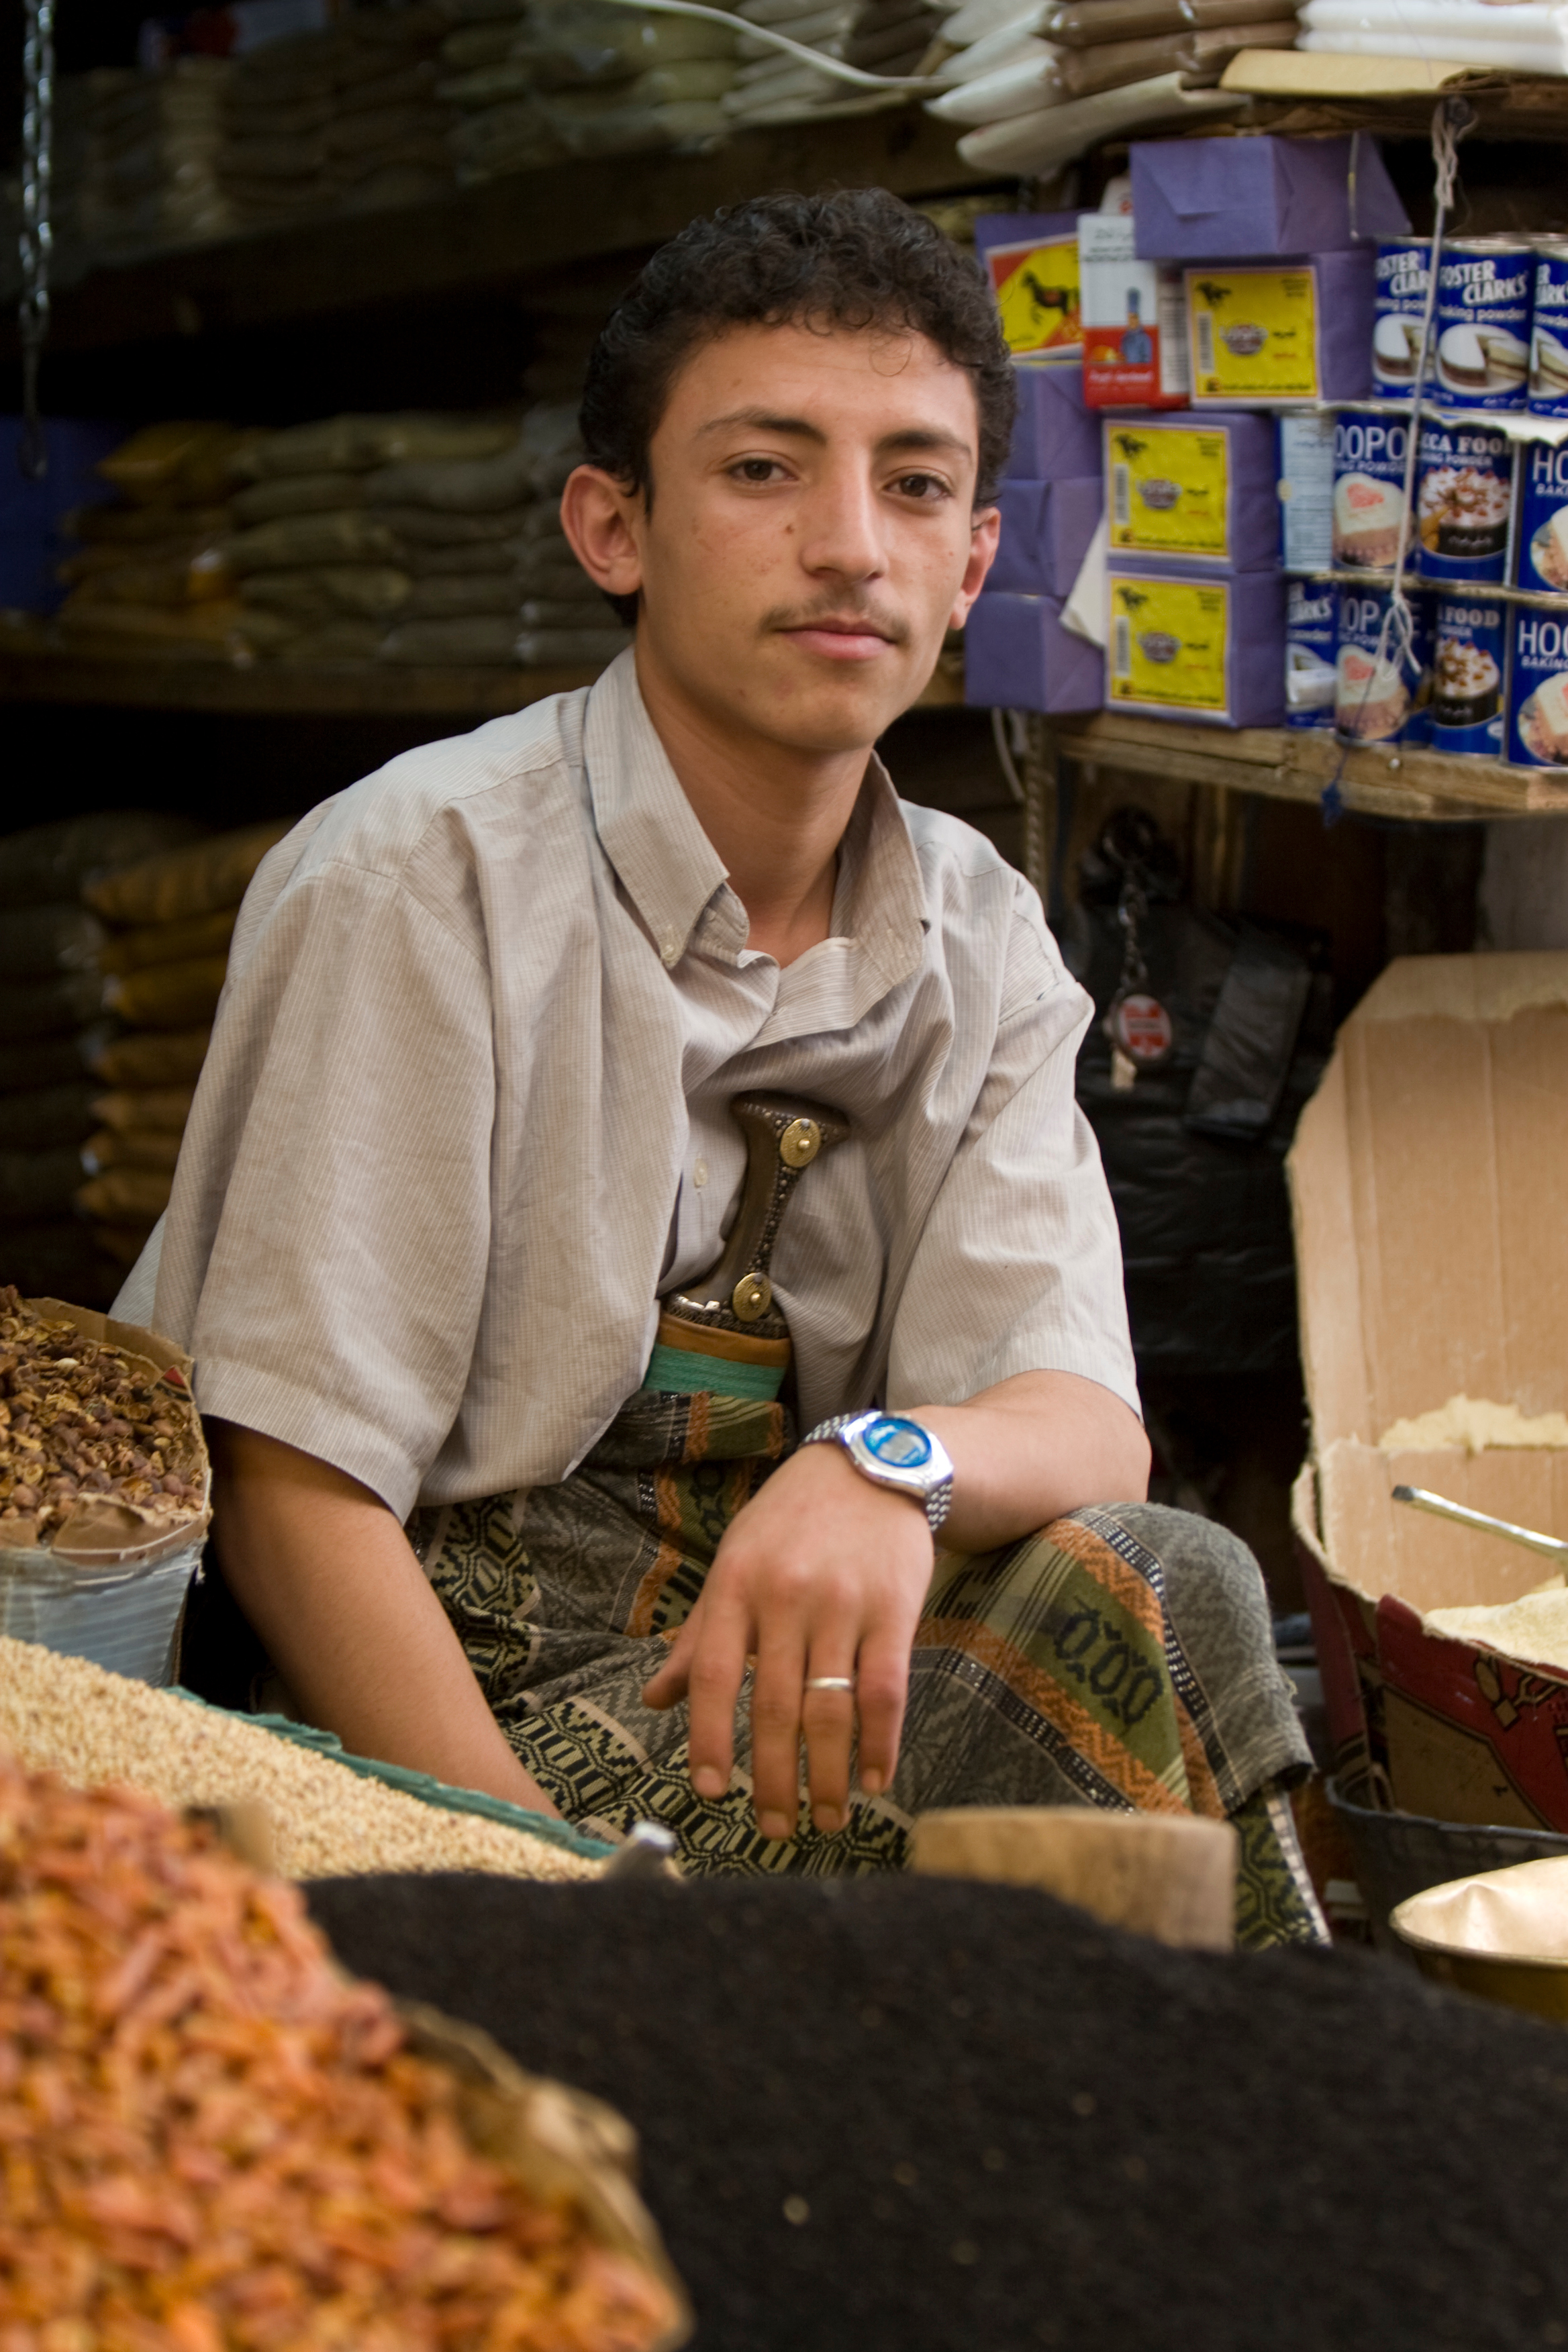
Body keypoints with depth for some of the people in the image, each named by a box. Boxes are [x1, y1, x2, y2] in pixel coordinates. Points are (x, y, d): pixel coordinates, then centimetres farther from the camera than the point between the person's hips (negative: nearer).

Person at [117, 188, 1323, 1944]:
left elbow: (1092, 1425, -5)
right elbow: (293, 1491, -16)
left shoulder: (978, 939, 7)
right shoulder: (422, 876, -13)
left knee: (1160, 1585, -23)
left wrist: (895, 1463, -31)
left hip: (754, 1670, 6)